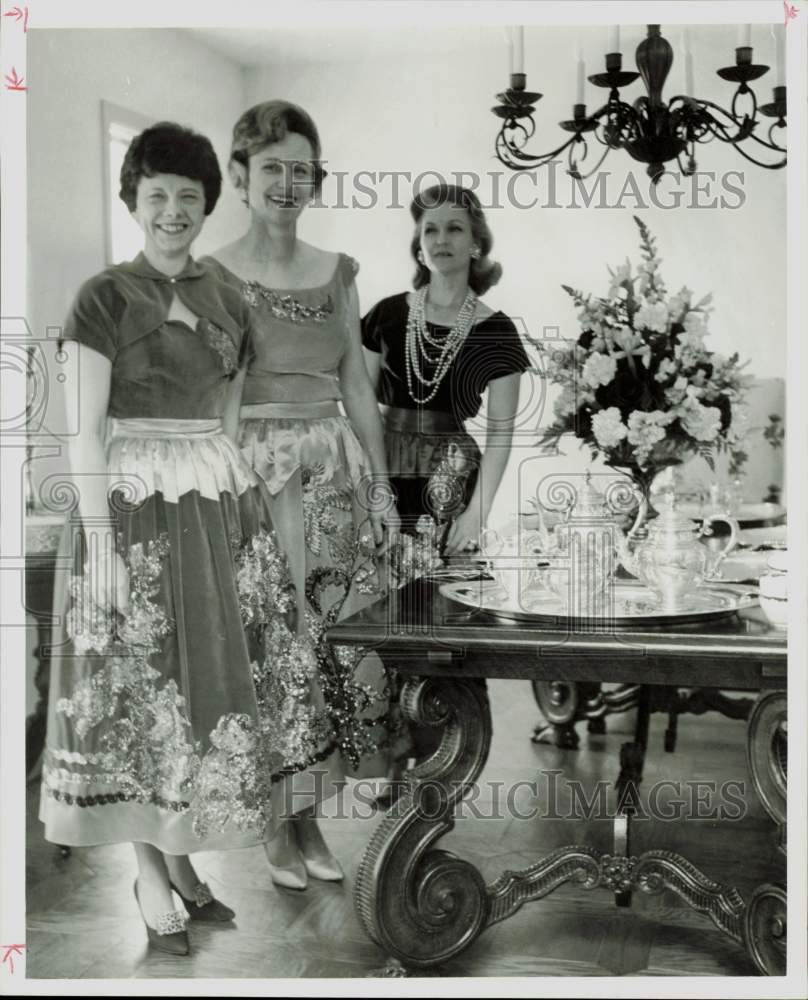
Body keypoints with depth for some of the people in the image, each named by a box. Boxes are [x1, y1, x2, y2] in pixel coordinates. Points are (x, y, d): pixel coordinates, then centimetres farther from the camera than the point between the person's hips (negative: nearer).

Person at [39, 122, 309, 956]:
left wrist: (246, 504, 13)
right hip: (135, 510, -6)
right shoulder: (104, 296, -5)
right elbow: (84, 430, -10)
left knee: (212, 683, 10)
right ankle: (150, 875, 16)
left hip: (221, 508, 6)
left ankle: (181, 856, 25)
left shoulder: (226, 301, 11)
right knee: (140, 689, 2)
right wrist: (99, 542, -16)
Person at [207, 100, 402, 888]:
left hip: (336, 474, 4)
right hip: (253, 474, -4)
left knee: (331, 638, 5)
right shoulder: (214, 275, -1)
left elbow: (358, 389, 12)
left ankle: (311, 815, 19)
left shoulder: (337, 273, 11)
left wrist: (382, 486, 8)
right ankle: (278, 824, 14)